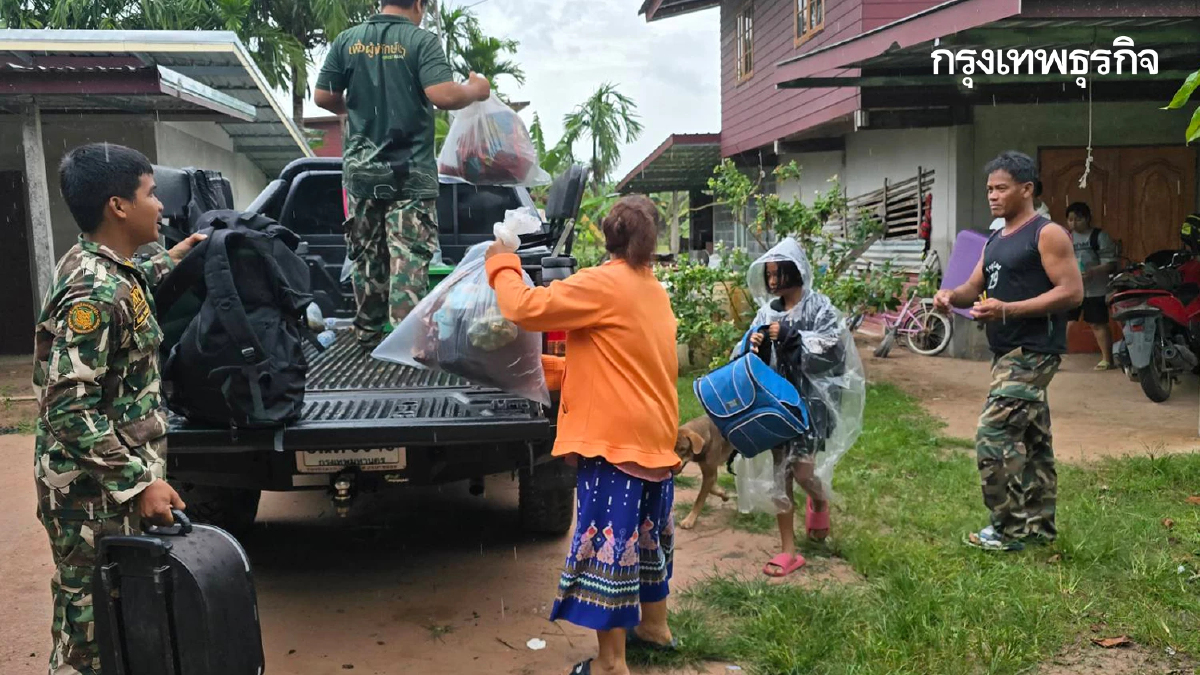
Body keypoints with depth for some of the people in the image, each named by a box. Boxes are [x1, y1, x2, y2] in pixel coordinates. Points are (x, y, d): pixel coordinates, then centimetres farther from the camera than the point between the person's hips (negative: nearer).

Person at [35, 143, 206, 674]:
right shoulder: (92, 294, -21)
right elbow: (70, 408, -25)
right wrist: (140, 483, -24)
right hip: (95, 494, -9)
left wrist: (172, 259, 45)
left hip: (115, 486, 10)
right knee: (93, 631, 1)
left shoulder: (101, 268, 9)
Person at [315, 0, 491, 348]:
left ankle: (368, 334, 25)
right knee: (410, 259, -2)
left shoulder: (347, 41, 6)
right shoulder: (421, 40, -7)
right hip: (410, 170, -4)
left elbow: (322, 96, 7)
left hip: (360, 168, 5)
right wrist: (475, 90, 0)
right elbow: (443, 96, -19)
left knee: (365, 255, 15)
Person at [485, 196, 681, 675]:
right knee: (646, 531, 21)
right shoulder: (654, 291, 12)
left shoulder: (601, 284, -13)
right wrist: (549, 369, 22)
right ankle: (654, 626, 38)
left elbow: (524, 308, -18)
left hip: (615, 438, -9)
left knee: (606, 541, -1)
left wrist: (502, 265, 0)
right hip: (655, 435, 9)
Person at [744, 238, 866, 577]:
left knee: (802, 470, -7)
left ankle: (819, 502, 32)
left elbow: (833, 350, -16)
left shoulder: (819, 307, -6)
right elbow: (758, 358, 10)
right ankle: (788, 550, 13)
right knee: (779, 471, 3)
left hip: (809, 399, -4)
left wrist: (789, 337, -21)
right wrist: (755, 346, -13)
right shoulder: (768, 311, 6)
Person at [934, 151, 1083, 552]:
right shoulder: (995, 241, 16)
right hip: (1008, 353, 9)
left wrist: (1007, 310, -25)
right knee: (1032, 439, 15)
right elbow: (974, 288, 14)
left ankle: (1011, 529, -3)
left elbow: (1072, 292, -18)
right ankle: (1039, 523, 26)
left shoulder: (1047, 234, -10)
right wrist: (951, 296, -10)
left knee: (994, 434, -13)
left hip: (1033, 353, -9)